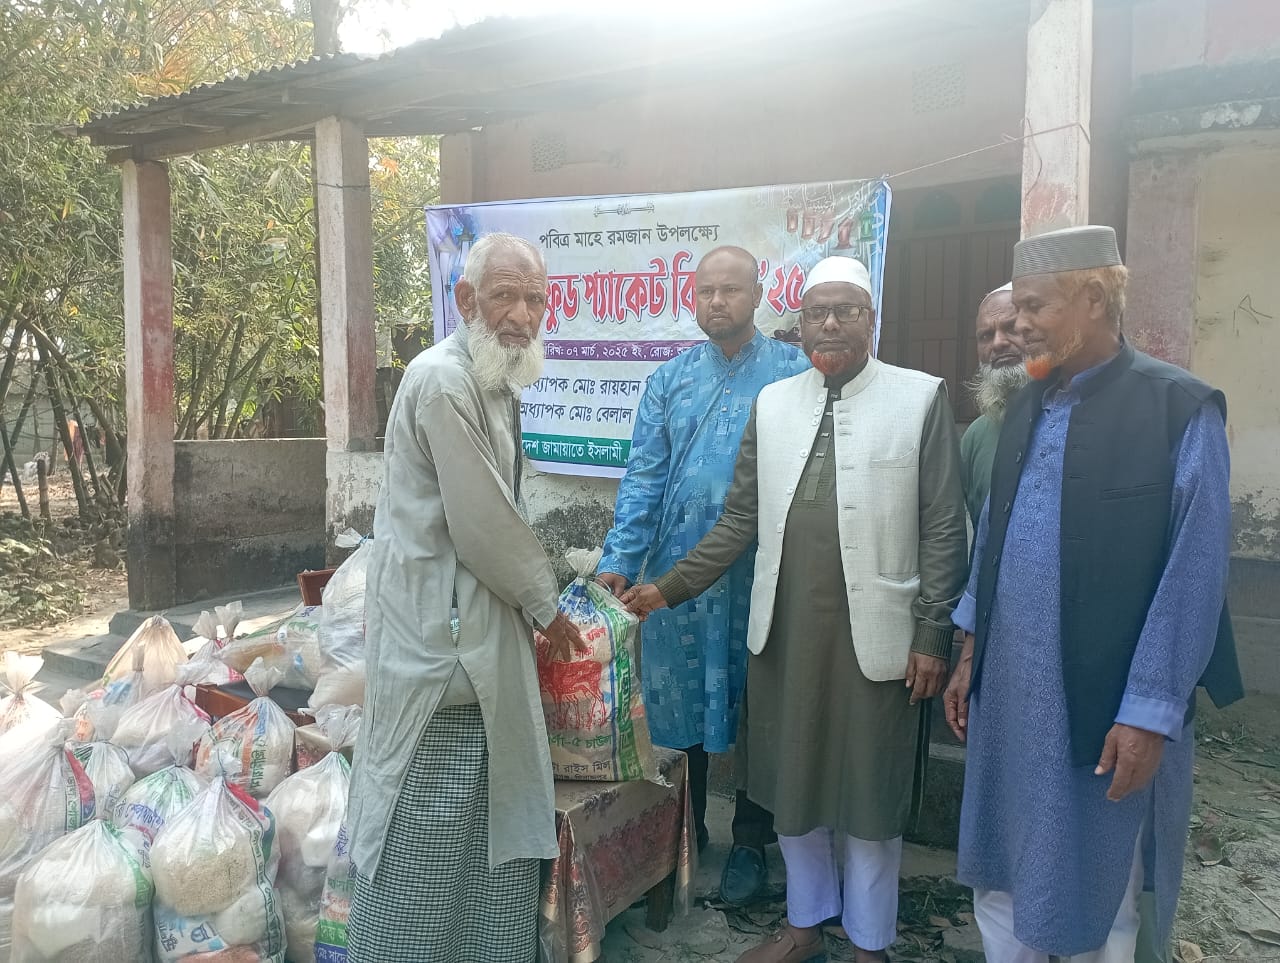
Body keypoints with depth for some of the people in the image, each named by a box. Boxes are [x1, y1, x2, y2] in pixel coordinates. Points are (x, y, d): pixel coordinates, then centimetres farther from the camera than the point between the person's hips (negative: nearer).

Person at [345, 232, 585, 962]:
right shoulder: (443, 380, -19)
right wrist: (547, 606, -6)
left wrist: (533, 597, 14)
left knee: (497, 811, 18)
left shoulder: (496, 381, 12)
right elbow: (480, 523, -19)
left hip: (481, 617, 10)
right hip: (439, 627, -10)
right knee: (428, 819, 4)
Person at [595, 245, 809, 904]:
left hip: (762, 572, -2)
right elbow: (643, 476, 2)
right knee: (680, 702, 12)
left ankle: (749, 843, 28)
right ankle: (684, 831, 33)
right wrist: (619, 558, -8)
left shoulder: (795, 373, -1)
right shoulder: (670, 379, 8)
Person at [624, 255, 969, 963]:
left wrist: (933, 635, -6)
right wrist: (668, 589, 3)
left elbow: (943, 530, -3)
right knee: (790, 780, 16)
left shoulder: (922, 398, -3)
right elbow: (739, 522, 8)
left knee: (869, 791, 11)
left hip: (874, 633, -3)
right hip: (784, 630, 4)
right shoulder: (772, 402, 6)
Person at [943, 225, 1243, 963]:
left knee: (1095, 891, 13)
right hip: (1009, 686, 6)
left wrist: (1151, 711, -14)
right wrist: (970, 652, 13)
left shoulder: (1180, 408, -11)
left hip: (1106, 699, -5)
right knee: (1001, 871, 17)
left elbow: (1195, 571, -13)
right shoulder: (1029, 407, 7)